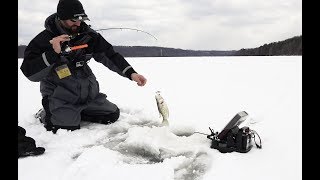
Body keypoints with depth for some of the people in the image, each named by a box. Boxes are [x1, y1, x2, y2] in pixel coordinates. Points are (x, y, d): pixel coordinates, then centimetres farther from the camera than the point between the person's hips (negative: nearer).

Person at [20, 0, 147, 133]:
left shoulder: (89, 36, -3)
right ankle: (46, 114, 11)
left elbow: (110, 56, -1)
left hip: (87, 92, 5)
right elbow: (30, 73, -19)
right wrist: (53, 53, -31)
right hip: (60, 96, -5)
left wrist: (131, 73, -13)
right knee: (68, 128, -20)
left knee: (112, 114, 4)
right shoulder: (43, 39, -14)